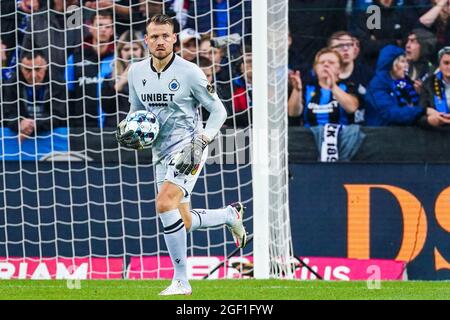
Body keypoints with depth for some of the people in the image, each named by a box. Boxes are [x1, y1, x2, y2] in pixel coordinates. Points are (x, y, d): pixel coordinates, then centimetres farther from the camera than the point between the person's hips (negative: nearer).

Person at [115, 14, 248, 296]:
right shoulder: (137, 72, 5)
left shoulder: (189, 72, -11)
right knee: (183, 223, 10)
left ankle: (181, 281, -20)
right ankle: (231, 214, 41)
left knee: (165, 204, -27)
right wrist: (127, 130, -1)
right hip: (161, 153, 7)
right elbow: (136, 110, 20)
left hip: (187, 149, -7)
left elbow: (218, 110, -4)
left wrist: (202, 140, -18)